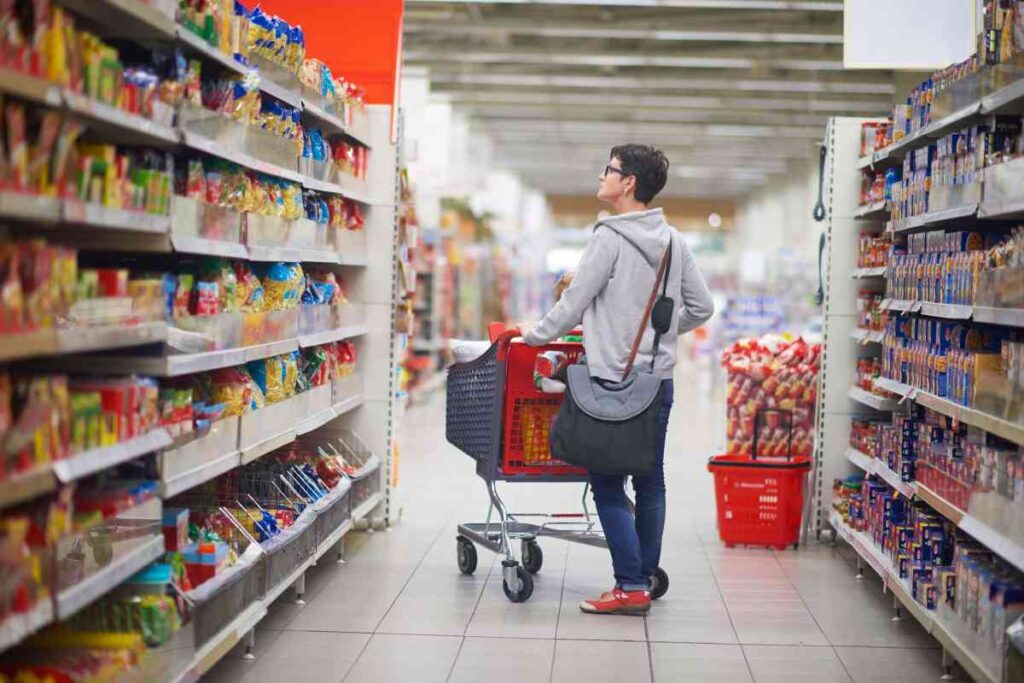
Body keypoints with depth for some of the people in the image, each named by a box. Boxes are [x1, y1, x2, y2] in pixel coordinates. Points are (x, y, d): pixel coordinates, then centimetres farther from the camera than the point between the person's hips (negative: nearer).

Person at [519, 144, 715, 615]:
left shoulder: (609, 237, -12)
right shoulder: (673, 241, 8)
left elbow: (575, 302, -9)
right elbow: (701, 307, 13)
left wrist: (536, 334, 6)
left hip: (614, 381, -7)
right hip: (659, 380, 7)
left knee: (608, 483, -2)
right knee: (650, 482, 12)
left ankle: (631, 587, -4)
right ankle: (646, 579, 18)